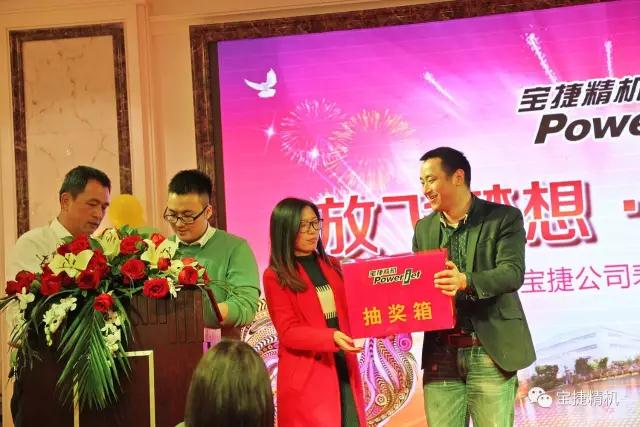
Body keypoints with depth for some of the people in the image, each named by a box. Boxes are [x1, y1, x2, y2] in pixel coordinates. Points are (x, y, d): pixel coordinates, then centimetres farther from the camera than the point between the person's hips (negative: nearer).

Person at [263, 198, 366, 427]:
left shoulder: (332, 266, 13)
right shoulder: (275, 277, -5)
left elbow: (350, 313, 13)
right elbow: (288, 332, -11)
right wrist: (332, 337, -25)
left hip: (344, 368, 5)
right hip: (306, 377, -5)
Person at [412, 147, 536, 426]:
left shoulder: (504, 217, -1)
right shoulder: (423, 228, 14)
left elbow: (512, 273, -13)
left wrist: (466, 281, -31)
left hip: (490, 351, -4)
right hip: (440, 353, 4)